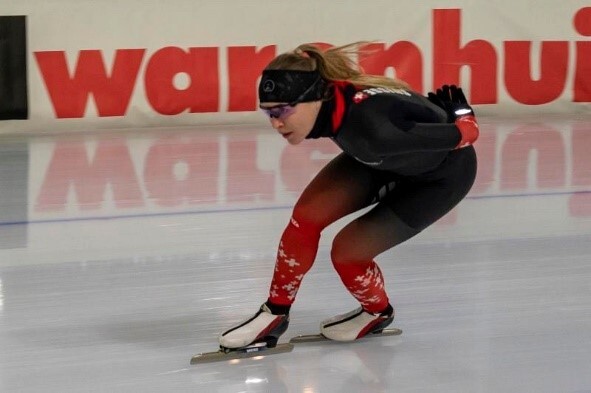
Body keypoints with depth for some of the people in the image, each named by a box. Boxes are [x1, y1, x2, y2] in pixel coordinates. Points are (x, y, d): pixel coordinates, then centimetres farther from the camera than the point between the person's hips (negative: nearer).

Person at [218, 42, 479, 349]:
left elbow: (466, 133, -31)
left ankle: (378, 312, 22)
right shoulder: (328, 96, -23)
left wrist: (461, 116, -11)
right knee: (307, 215, -8)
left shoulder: (370, 128, -43)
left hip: (443, 175, -6)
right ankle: (275, 313, 8)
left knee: (347, 250, -9)